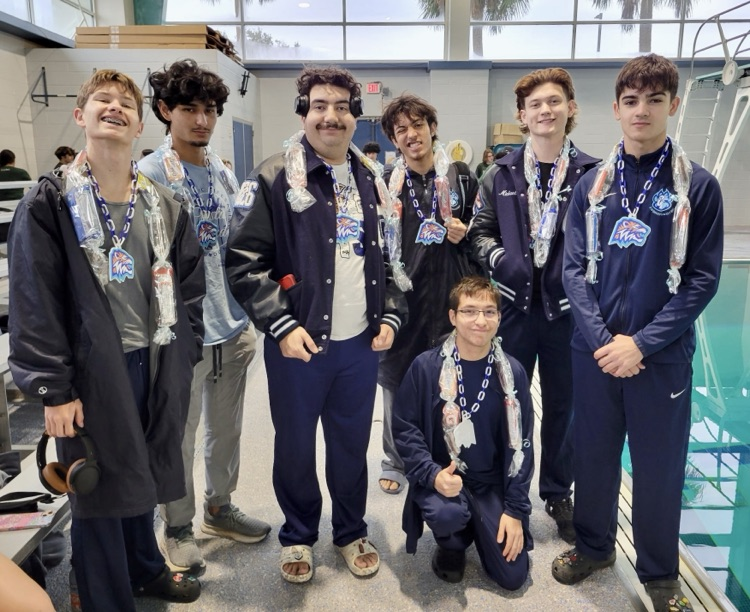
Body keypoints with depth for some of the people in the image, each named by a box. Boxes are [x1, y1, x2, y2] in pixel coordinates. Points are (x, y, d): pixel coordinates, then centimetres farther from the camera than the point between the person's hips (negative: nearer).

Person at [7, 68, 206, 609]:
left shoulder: (164, 206, 7)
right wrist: (52, 388, -11)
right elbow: (34, 301, -9)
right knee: (99, 491, 8)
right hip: (92, 372, -4)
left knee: (145, 478, 19)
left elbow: (190, 283, 11)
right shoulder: (50, 204, -6)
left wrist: (185, 355, 6)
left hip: (155, 367, 4)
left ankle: (144, 569, 44)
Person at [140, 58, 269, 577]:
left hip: (233, 326, 6)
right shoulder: (148, 175, -9)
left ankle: (220, 506, 39)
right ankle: (178, 528, 29)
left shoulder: (226, 175, 10)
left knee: (227, 427, 18)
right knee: (179, 436, 8)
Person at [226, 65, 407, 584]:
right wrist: (281, 325, -17)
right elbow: (244, 262, -10)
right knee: (295, 447, 13)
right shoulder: (275, 178, -8)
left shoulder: (371, 180, 9)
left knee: (352, 444, 17)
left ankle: (352, 532, 39)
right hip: (298, 344, -3)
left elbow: (390, 257, 14)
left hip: (361, 343, 4)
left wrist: (390, 315, 3)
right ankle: (298, 537, 37)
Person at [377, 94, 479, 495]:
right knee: (396, 378, 8)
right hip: (401, 293, 1)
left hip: (448, 293, 0)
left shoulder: (459, 175, 5)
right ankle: (395, 461, 27)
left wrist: (464, 232, -7)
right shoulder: (386, 182, 5)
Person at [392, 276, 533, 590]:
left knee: (513, 576, -3)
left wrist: (514, 510, -5)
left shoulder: (512, 372, -7)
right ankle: (451, 544, 6)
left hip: (492, 482, 2)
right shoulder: (426, 366, -14)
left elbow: (521, 444, -2)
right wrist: (432, 474, -22)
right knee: (447, 514, -34)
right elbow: (404, 427, -8)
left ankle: (479, 526, 29)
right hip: (441, 476, -2)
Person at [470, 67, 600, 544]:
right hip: (514, 304, 1)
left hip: (566, 307, -1)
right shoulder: (501, 175, 6)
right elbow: (481, 232, 8)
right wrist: (500, 260, -10)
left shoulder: (591, 173, -1)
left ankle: (558, 494, 31)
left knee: (563, 403, 12)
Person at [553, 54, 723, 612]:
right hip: (594, 351, 2)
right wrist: (601, 340, -12)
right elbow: (575, 269, 0)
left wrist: (642, 343, -14)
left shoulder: (699, 187, -2)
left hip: (662, 356, -2)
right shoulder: (592, 186, 4)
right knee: (594, 454, 14)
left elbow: (702, 278, -6)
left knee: (659, 466, 9)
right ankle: (594, 545, 38)